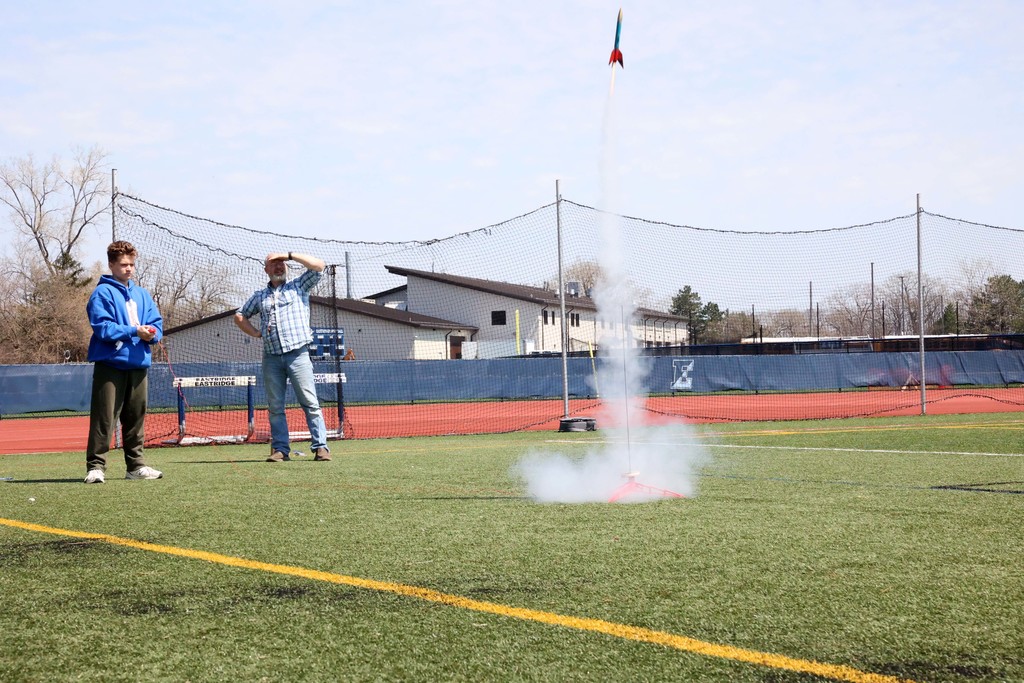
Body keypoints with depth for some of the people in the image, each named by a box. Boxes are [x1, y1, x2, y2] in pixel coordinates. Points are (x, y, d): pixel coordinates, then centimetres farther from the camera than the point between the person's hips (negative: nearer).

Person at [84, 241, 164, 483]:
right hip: (111, 363, -6)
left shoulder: (142, 294, 16)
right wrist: (134, 331, -19)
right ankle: (95, 466, -5)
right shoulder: (102, 293, -4)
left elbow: (157, 323, 13)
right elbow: (102, 327, -14)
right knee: (104, 418, -7)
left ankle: (135, 465, 19)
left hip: (138, 364, 6)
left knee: (136, 417, 11)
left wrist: (152, 334, -10)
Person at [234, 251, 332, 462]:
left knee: (310, 403, -8)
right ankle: (280, 449, 6)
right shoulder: (259, 296, 20)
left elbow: (318, 266, 0)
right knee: (275, 406, 2)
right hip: (271, 357, 3)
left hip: (298, 355, -3)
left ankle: (320, 446, -10)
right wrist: (256, 333, 12)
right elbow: (240, 316, 27)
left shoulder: (299, 286, 12)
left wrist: (289, 255, 1)